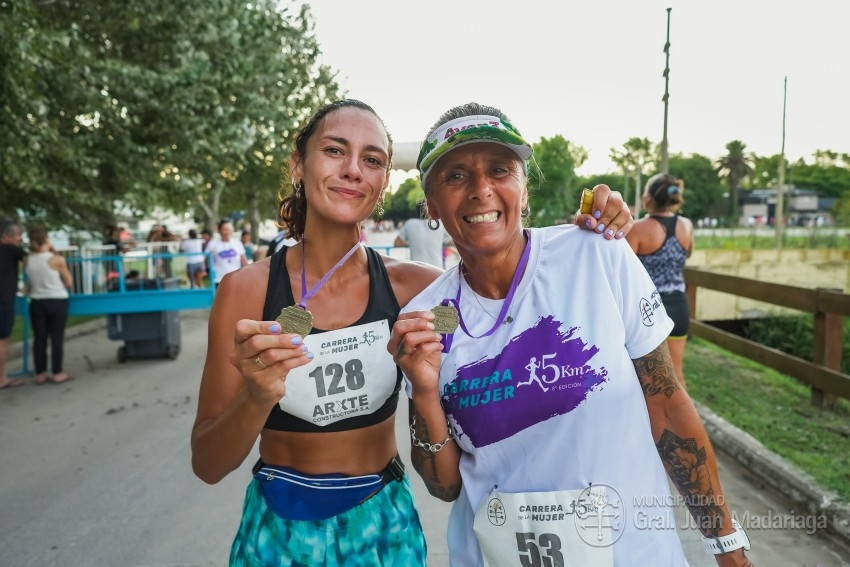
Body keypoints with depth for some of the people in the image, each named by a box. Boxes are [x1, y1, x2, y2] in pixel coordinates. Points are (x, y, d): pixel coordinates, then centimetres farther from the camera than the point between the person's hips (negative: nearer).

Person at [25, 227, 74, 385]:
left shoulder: (27, 260, 0)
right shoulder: (57, 260, -14)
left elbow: (29, 283, 10)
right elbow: (69, 283, -4)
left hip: (37, 302, 4)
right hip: (57, 302, -4)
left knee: (39, 338, 9)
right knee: (57, 337, 4)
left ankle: (40, 374, 14)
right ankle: (57, 373, 8)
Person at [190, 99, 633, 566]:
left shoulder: (408, 285, -12)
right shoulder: (244, 291, -15)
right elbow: (207, 465, -13)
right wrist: (257, 396, -33)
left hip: (385, 525, 1)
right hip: (281, 527, 0)